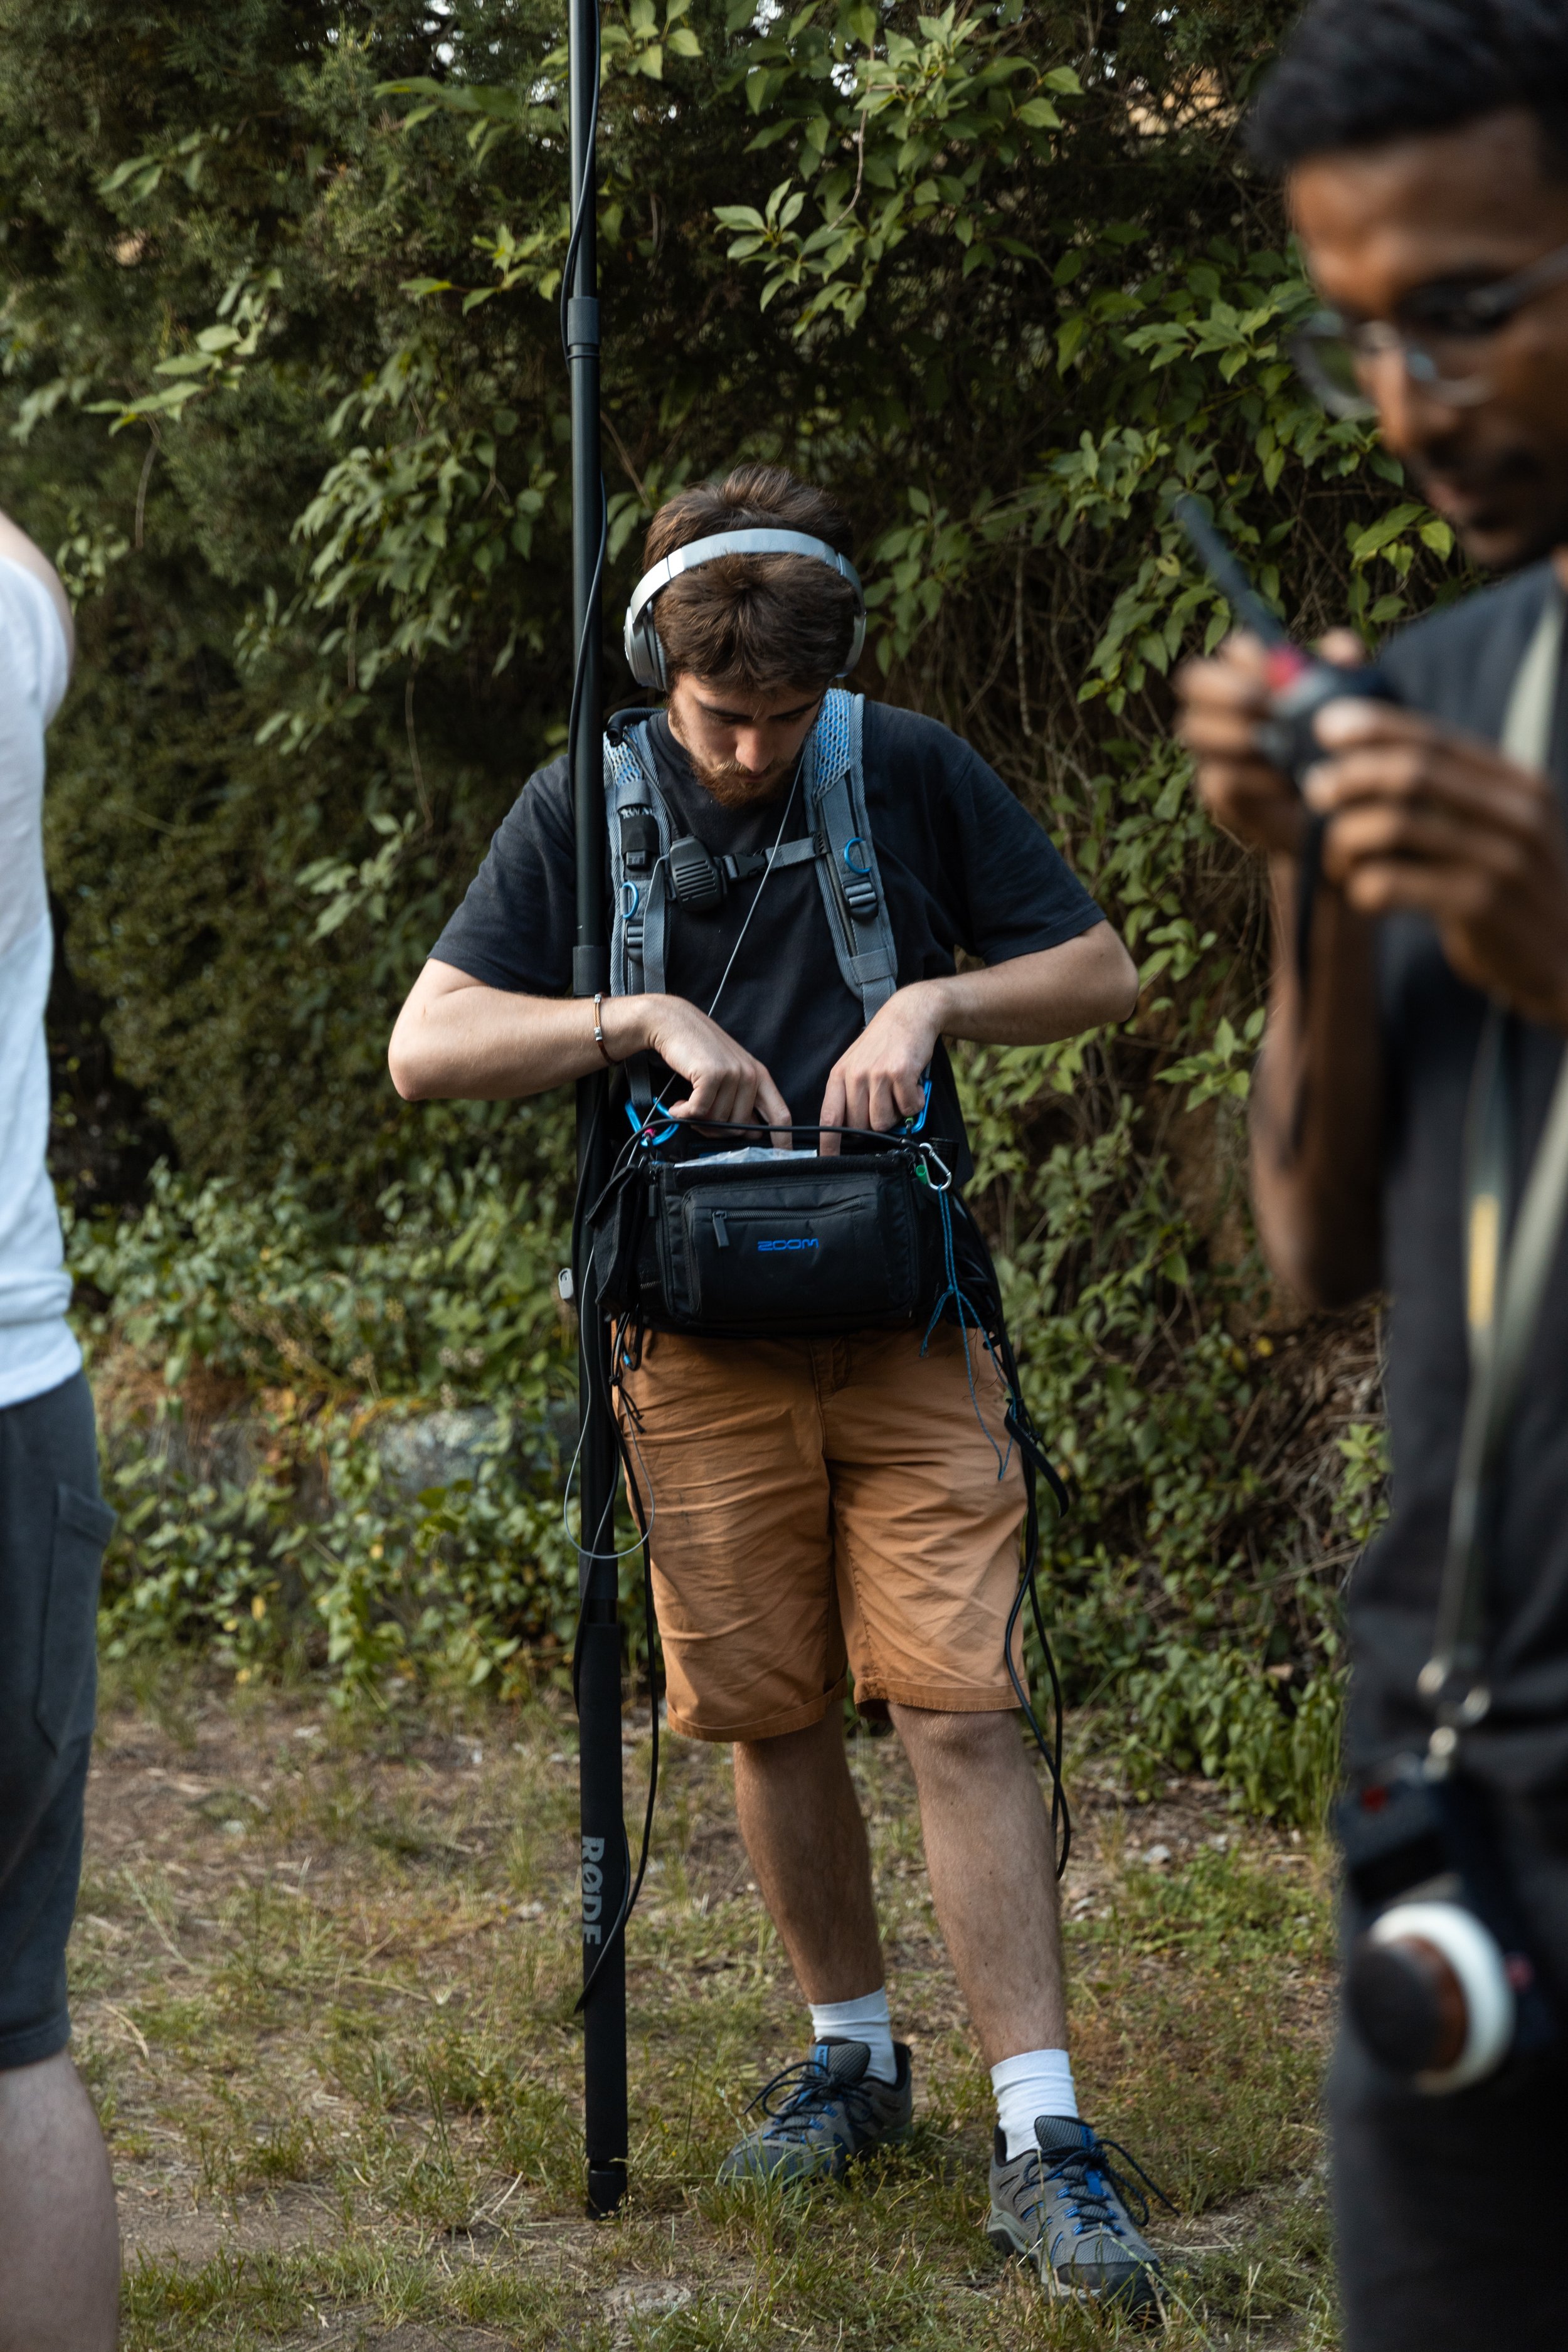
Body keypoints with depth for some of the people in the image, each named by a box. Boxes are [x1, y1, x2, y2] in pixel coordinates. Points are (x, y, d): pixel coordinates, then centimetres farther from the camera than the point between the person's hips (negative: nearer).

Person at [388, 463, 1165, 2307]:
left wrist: (934, 1000, -10)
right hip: (706, 1343, 1)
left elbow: (1102, 973, 8)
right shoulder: (583, 808, 2)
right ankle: (852, 2057, 27)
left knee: (960, 1708, -8)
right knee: (774, 1719, 7)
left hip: (907, 1325, -1)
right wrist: (643, 1017, -16)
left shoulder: (915, 775, 1)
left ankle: (1042, 2138, -7)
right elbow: (426, 1046, -4)